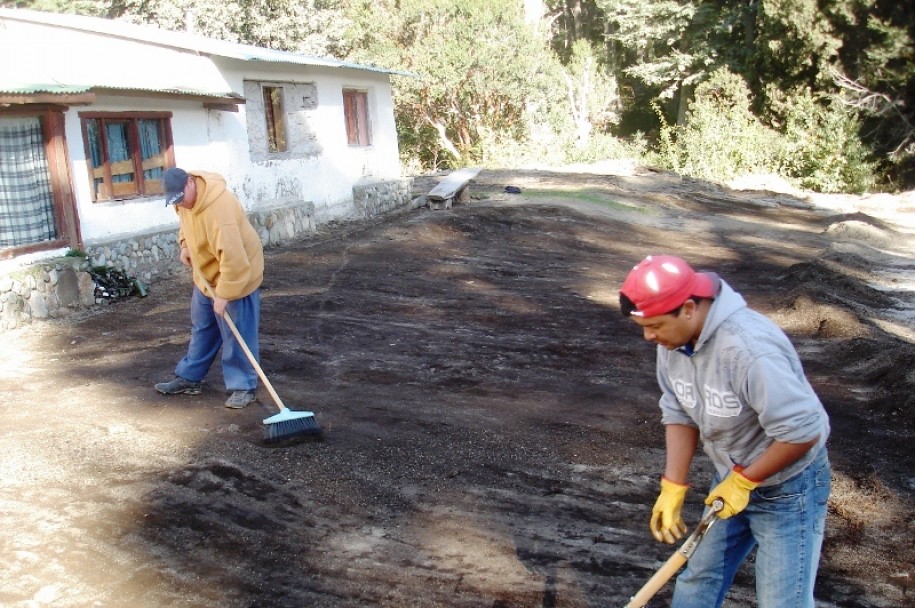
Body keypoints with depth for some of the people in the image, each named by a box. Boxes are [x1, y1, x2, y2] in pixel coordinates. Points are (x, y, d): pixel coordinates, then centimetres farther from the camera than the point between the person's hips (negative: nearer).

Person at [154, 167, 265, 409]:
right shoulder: (185, 196, -7)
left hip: (237, 275, -9)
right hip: (206, 274, 9)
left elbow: (232, 256, -36)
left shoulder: (218, 207, -35)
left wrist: (224, 295, -32)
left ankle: (243, 386, 8)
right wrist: (185, 244, 4)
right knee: (201, 329, 18)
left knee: (236, 334, -3)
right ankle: (189, 378, 30)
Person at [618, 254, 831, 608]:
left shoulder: (750, 349, -36)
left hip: (788, 486, -7)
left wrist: (744, 482, -20)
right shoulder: (672, 341, -11)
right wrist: (673, 487, -8)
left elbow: (802, 431, -31)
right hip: (731, 478, 7)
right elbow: (680, 415, -1)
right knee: (698, 578, 17)